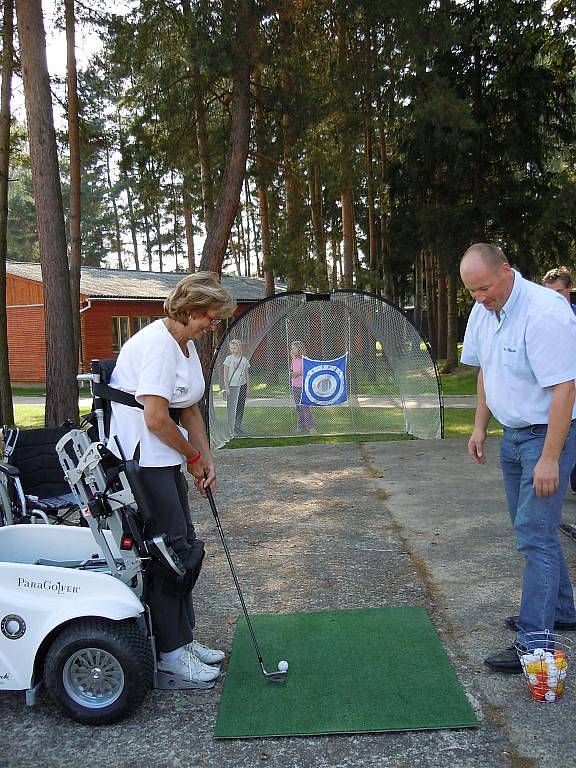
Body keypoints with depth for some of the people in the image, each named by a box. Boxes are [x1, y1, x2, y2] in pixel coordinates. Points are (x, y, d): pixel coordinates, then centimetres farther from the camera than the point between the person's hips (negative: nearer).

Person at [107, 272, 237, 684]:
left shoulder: (186, 344, 12)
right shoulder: (157, 344, -19)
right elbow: (156, 419, -24)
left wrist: (206, 458, 11)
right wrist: (193, 457, -9)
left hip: (163, 460, 10)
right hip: (138, 460, -10)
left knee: (184, 548, 13)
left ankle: (182, 638, 26)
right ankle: (171, 651, 10)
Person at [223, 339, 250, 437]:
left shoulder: (244, 360, 7)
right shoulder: (229, 359, -1)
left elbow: (246, 375, 11)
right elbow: (225, 375, -3)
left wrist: (248, 387, 6)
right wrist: (226, 387, -9)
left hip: (242, 386, 3)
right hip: (231, 386, -3)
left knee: (240, 407, 5)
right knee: (231, 408, -4)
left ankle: (238, 427, 14)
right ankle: (232, 429, 0)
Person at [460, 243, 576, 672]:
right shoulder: (483, 311, 3)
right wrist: (480, 426, 13)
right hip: (513, 434, 9)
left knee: (535, 534, -9)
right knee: (532, 528, 18)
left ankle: (535, 643, -3)